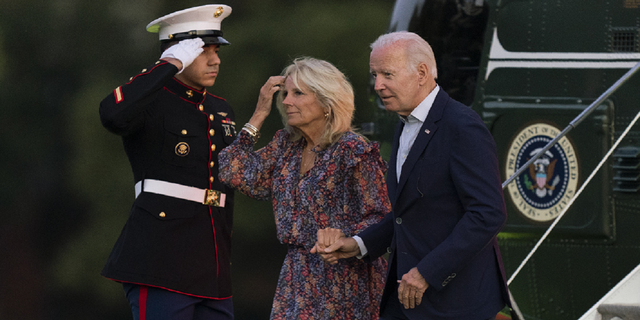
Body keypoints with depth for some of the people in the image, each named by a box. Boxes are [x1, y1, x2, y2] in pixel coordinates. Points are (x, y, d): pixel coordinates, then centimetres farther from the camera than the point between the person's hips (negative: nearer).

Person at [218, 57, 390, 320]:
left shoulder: (353, 152, -11)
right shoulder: (287, 145, 10)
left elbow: (380, 217, -11)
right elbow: (236, 175, 4)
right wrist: (259, 115, 5)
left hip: (343, 278, -6)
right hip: (297, 277, 6)